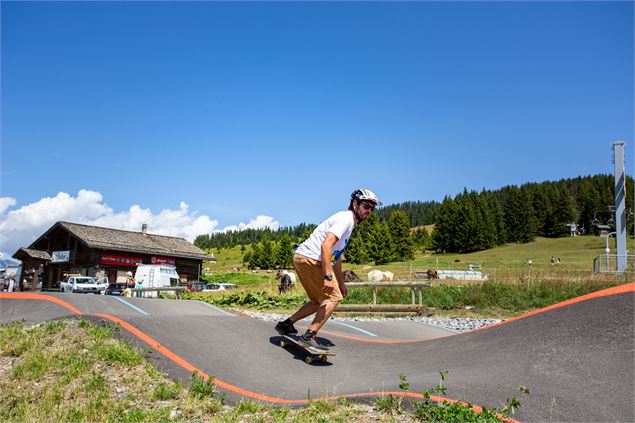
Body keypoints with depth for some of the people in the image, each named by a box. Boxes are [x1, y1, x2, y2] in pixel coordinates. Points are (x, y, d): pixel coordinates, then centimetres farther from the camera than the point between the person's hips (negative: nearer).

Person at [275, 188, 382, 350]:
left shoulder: (349, 223, 21)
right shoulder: (345, 218, -12)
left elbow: (336, 255, 28)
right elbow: (326, 245, -27)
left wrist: (341, 283, 29)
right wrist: (328, 277, -31)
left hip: (302, 259, 10)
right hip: (310, 259, -10)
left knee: (319, 301, 18)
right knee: (333, 297, -7)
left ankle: (286, 324, 22)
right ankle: (309, 336, -9)